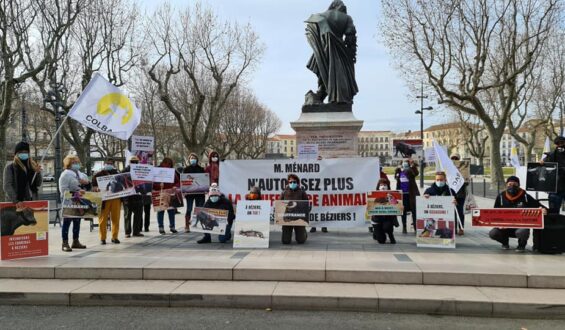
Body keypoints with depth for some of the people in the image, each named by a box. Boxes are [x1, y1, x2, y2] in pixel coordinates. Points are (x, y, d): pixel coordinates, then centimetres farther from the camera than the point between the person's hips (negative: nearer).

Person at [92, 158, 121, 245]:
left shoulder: (116, 174, 17)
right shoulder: (98, 175, 5)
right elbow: (93, 187, -2)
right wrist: (97, 189, -23)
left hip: (116, 199, 3)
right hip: (104, 200, -3)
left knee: (116, 219, 2)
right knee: (103, 219, -1)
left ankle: (115, 237, 11)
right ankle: (102, 238, 6)